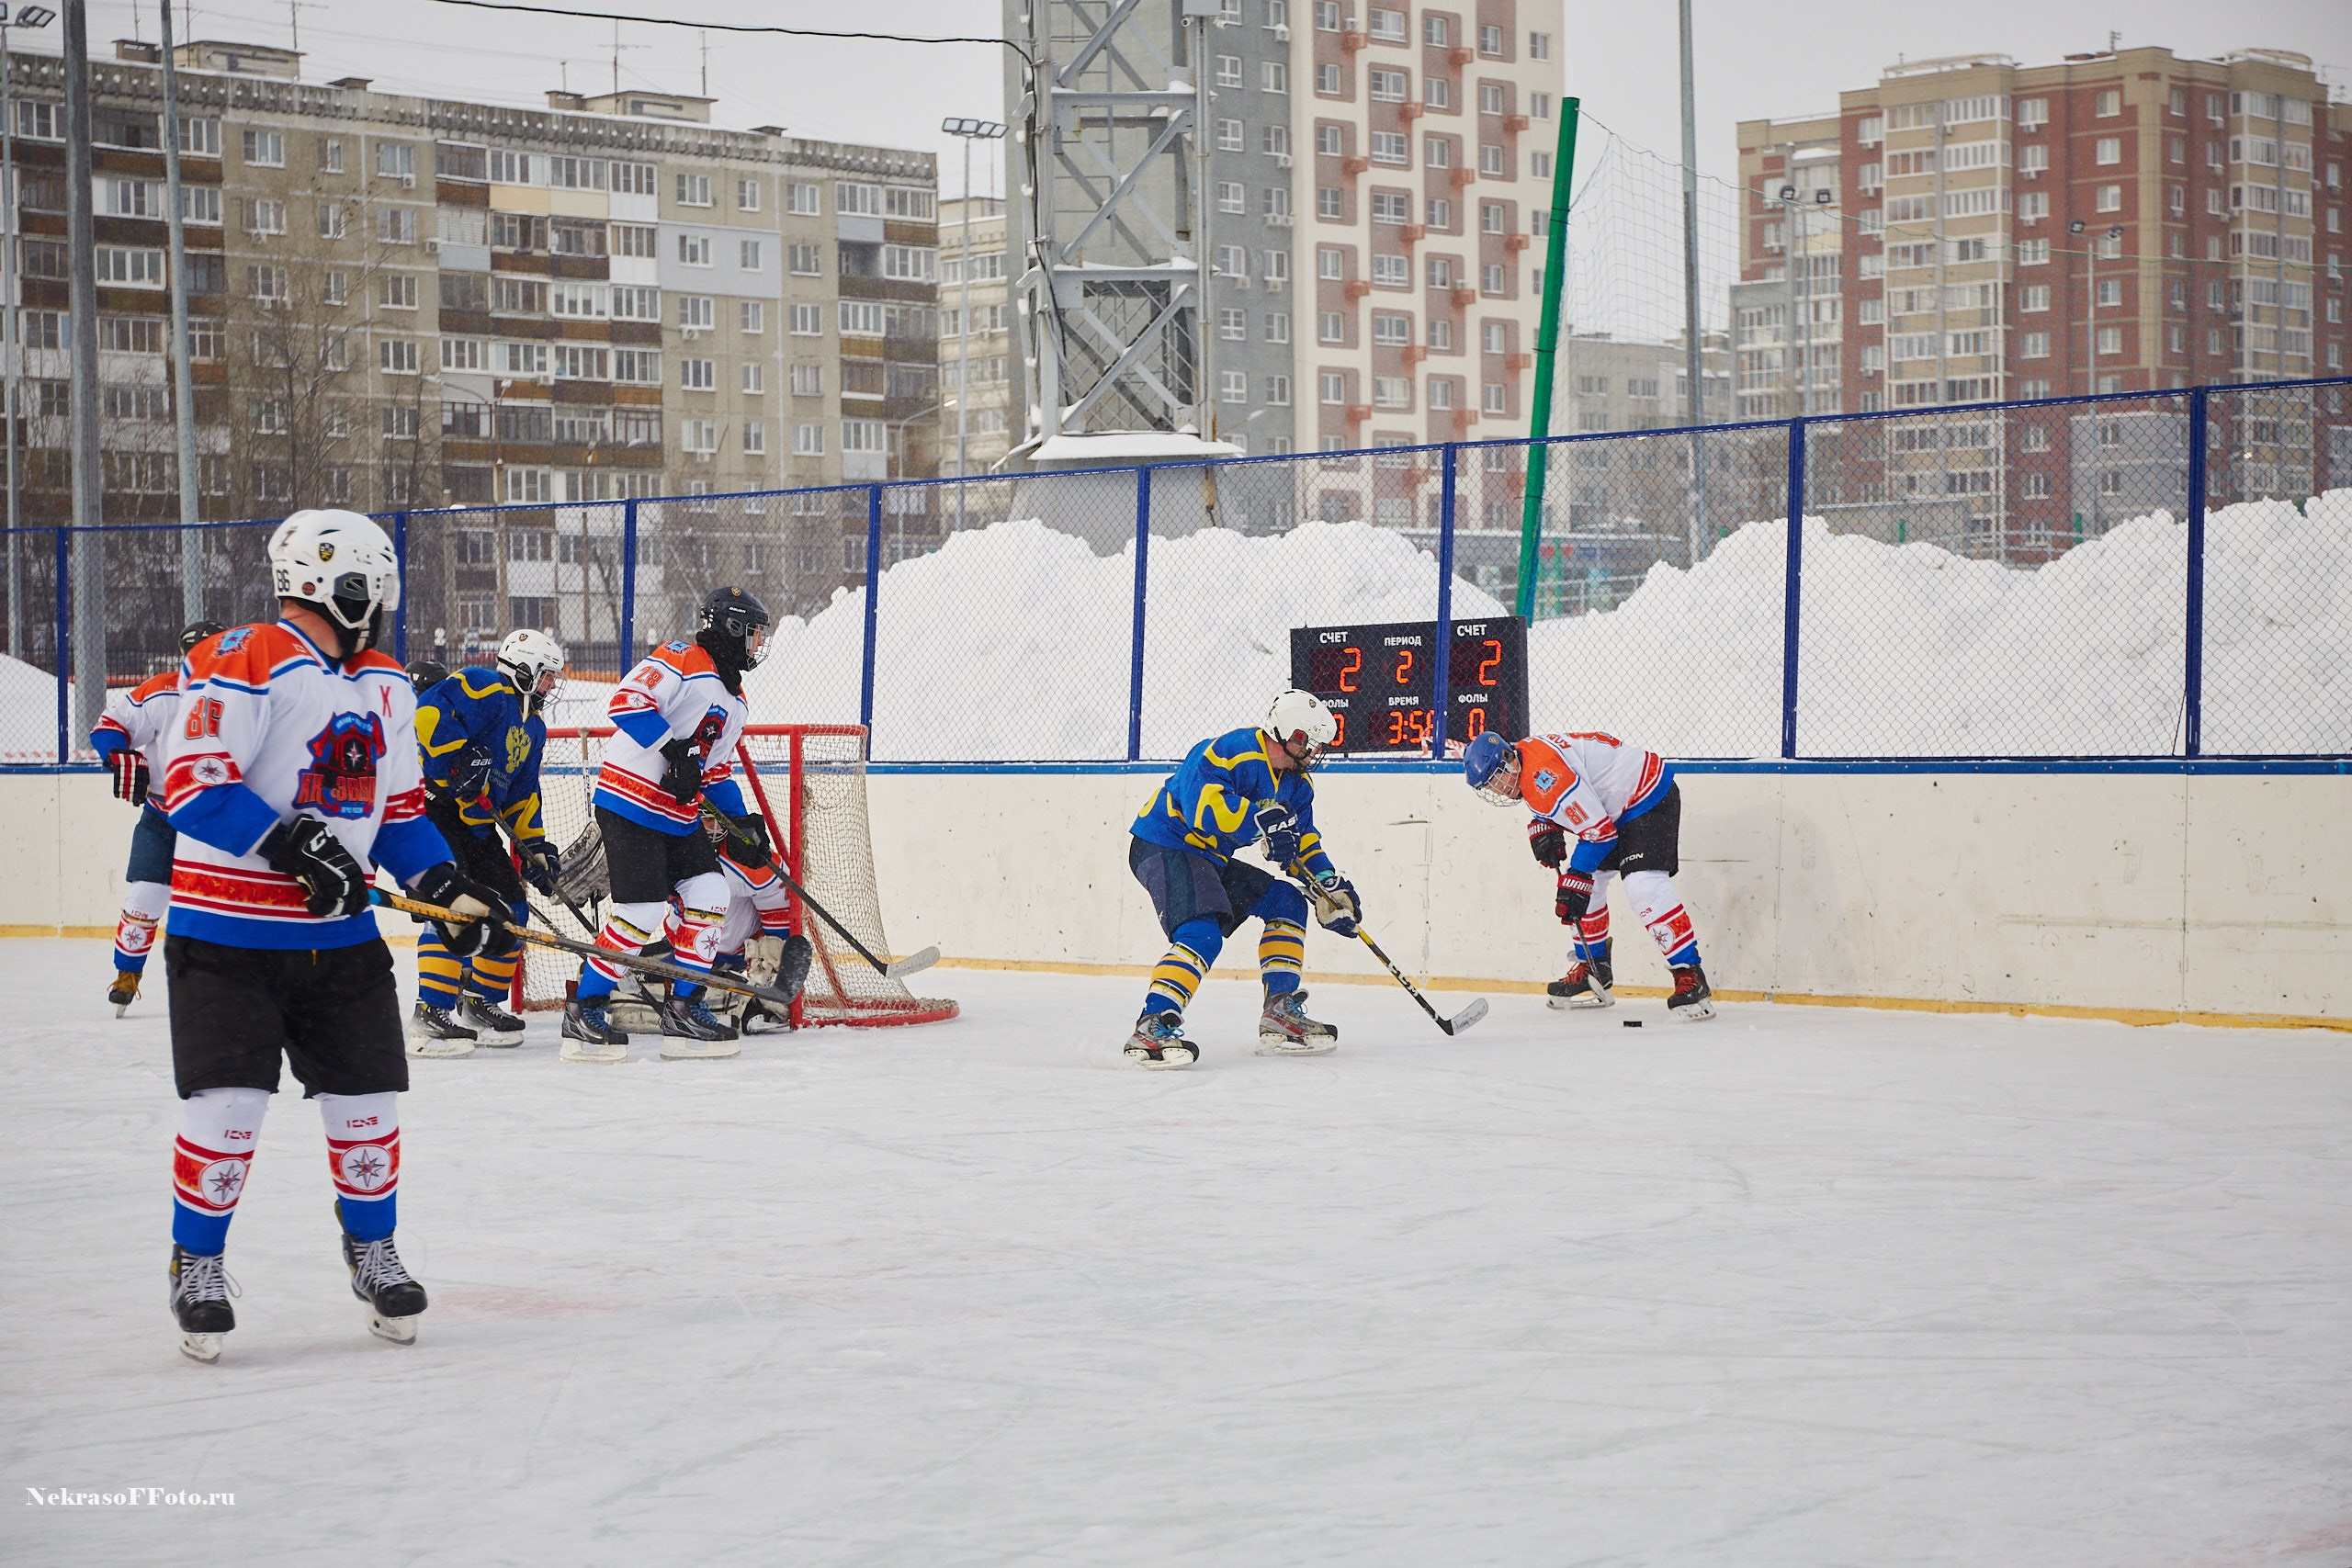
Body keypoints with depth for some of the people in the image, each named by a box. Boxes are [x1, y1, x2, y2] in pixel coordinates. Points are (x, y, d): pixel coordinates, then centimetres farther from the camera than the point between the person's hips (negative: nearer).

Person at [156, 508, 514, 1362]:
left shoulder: (386, 688, 11)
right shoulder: (241, 666, -15)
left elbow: (398, 806, 19)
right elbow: (193, 785, -22)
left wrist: (446, 884, 5)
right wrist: (293, 846, -27)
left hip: (339, 932, 7)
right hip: (227, 934, -6)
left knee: (366, 1097, 8)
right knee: (227, 1105, -9)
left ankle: (372, 1248, 27)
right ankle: (196, 1263, 9)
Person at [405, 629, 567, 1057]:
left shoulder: (532, 729, 19)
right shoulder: (485, 689, -11)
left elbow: (522, 794, 23)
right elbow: (429, 712, -26)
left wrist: (536, 846, 14)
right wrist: (458, 761, -31)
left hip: (475, 821, 10)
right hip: (432, 802, -10)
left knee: (511, 907, 10)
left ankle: (480, 1004, 24)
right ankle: (431, 1016, -23)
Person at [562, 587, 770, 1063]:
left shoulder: (735, 703, 18)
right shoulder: (681, 661, -12)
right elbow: (626, 701, -24)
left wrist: (742, 820, 13)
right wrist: (675, 749, -30)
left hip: (679, 817, 10)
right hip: (629, 804, -10)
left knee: (708, 896, 2)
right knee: (642, 910, -14)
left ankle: (684, 1009, 11)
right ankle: (583, 1012, -4)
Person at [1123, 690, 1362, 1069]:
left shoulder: (1297, 783, 9)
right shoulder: (1229, 753, -22)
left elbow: (1302, 842, 13)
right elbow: (1203, 807, -34)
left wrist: (1332, 886, -1)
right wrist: (1261, 819, -43)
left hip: (1209, 858, 10)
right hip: (1163, 847, -10)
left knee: (1287, 902, 9)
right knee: (1202, 934, -29)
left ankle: (1280, 1015, 9)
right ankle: (1152, 1028, -35)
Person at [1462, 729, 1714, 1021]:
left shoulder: (1544, 774, -29)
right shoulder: (1524, 757, 2)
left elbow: (1599, 830, -27)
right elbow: (1550, 806, 21)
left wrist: (1576, 879, -23)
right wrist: (1541, 830, 0)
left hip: (1650, 794, -11)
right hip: (1614, 806, 11)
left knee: (1643, 884, -24)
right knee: (1584, 880, 12)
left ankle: (1691, 978, -26)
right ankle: (1594, 973, 21)